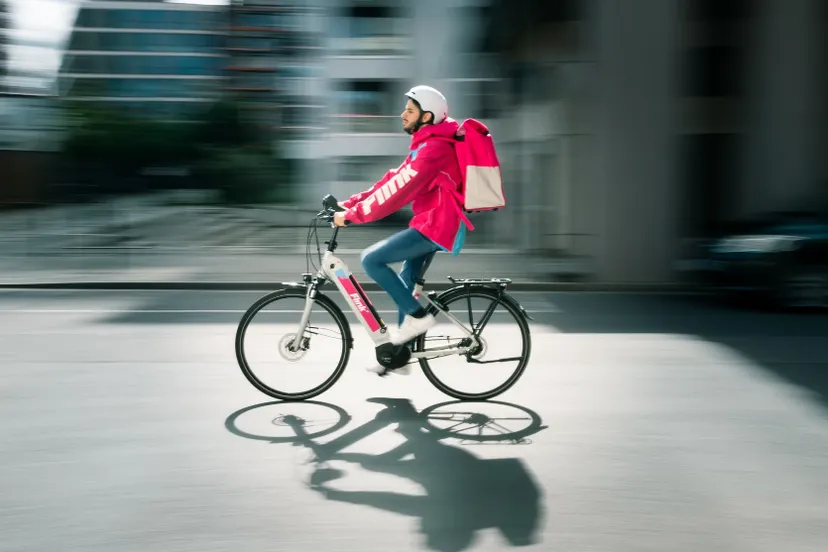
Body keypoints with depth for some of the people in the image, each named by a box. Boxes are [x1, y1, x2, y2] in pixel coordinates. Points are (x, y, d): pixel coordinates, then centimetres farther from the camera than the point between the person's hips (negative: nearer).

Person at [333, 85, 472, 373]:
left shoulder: (434, 148, -18)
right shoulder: (426, 144, 16)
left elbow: (399, 190, -24)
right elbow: (395, 178, 13)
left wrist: (353, 215, -21)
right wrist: (351, 202, 6)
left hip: (435, 224, -11)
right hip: (433, 222, 11)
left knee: (371, 259, -14)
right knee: (405, 283, 15)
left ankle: (418, 316, -5)